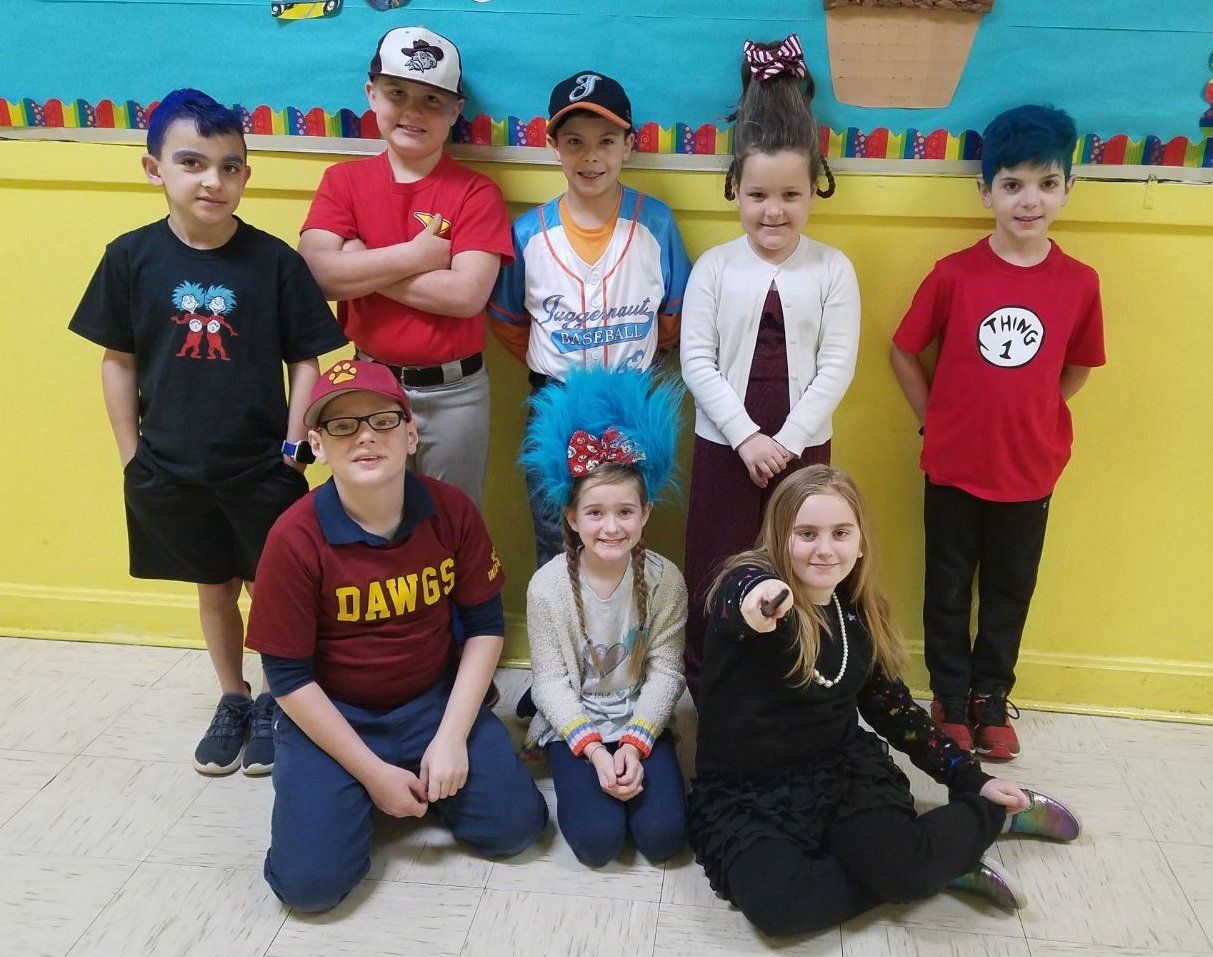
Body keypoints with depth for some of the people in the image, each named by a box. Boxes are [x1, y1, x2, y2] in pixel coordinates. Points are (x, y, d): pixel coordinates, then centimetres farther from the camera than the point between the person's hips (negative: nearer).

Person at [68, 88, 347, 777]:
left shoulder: (275, 260, -9)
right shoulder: (132, 257, -5)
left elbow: (306, 361, -4)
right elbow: (118, 361, 3)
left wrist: (293, 448, -8)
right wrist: (131, 455, 2)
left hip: (262, 470, -2)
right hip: (171, 471, 2)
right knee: (215, 589, 18)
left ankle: (275, 703, 32)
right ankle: (232, 702, 37)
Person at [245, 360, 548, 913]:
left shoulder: (452, 511, -13)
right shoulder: (295, 539, -21)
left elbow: (485, 625, -3)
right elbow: (288, 677, -14)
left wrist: (451, 737, -12)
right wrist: (374, 772, -15)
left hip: (435, 699, 3)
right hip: (330, 715, -2)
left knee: (514, 825, -9)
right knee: (310, 880, -16)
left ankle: (430, 778, 19)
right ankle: (361, 793, 16)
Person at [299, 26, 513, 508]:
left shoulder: (476, 192, -7)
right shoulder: (343, 180, 0)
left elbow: (466, 294, -20)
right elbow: (318, 274, -15)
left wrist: (361, 267, -16)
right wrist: (416, 255, -18)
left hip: (454, 392, -2)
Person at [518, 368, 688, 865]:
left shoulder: (664, 580, -10)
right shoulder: (548, 586, -13)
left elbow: (665, 671, -9)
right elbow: (551, 681, -10)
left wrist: (634, 744, -19)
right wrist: (594, 749, -20)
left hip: (642, 721, 1)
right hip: (573, 724, -1)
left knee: (662, 835, -15)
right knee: (598, 839, -18)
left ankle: (628, 766, 15)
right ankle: (578, 777, 14)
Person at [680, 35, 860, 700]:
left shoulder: (833, 270, -2)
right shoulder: (714, 267, -3)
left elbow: (836, 368, -7)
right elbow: (697, 362, -7)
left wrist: (786, 442, -15)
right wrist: (747, 437, -15)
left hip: (803, 447, 0)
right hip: (723, 446, 0)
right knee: (713, 579, 8)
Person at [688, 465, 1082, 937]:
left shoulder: (859, 612, 2)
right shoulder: (746, 582, -16)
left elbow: (893, 707, 14)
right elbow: (743, 603, -42)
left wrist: (971, 780, 13)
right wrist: (756, 608, -67)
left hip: (842, 767, 3)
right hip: (743, 791, -2)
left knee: (904, 868, -27)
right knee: (776, 903, -31)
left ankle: (994, 812, 5)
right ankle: (942, 862, -11)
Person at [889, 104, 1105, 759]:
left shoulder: (1079, 283, -6)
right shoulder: (954, 274, -11)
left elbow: (1076, 369, 9)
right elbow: (903, 352, -1)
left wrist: (1025, 416, 3)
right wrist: (937, 421, -1)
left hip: (1029, 472, 2)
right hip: (953, 469, -1)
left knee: (1010, 593, 15)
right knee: (948, 591, 12)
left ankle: (992, 698, 35)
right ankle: (950, 700, 31)